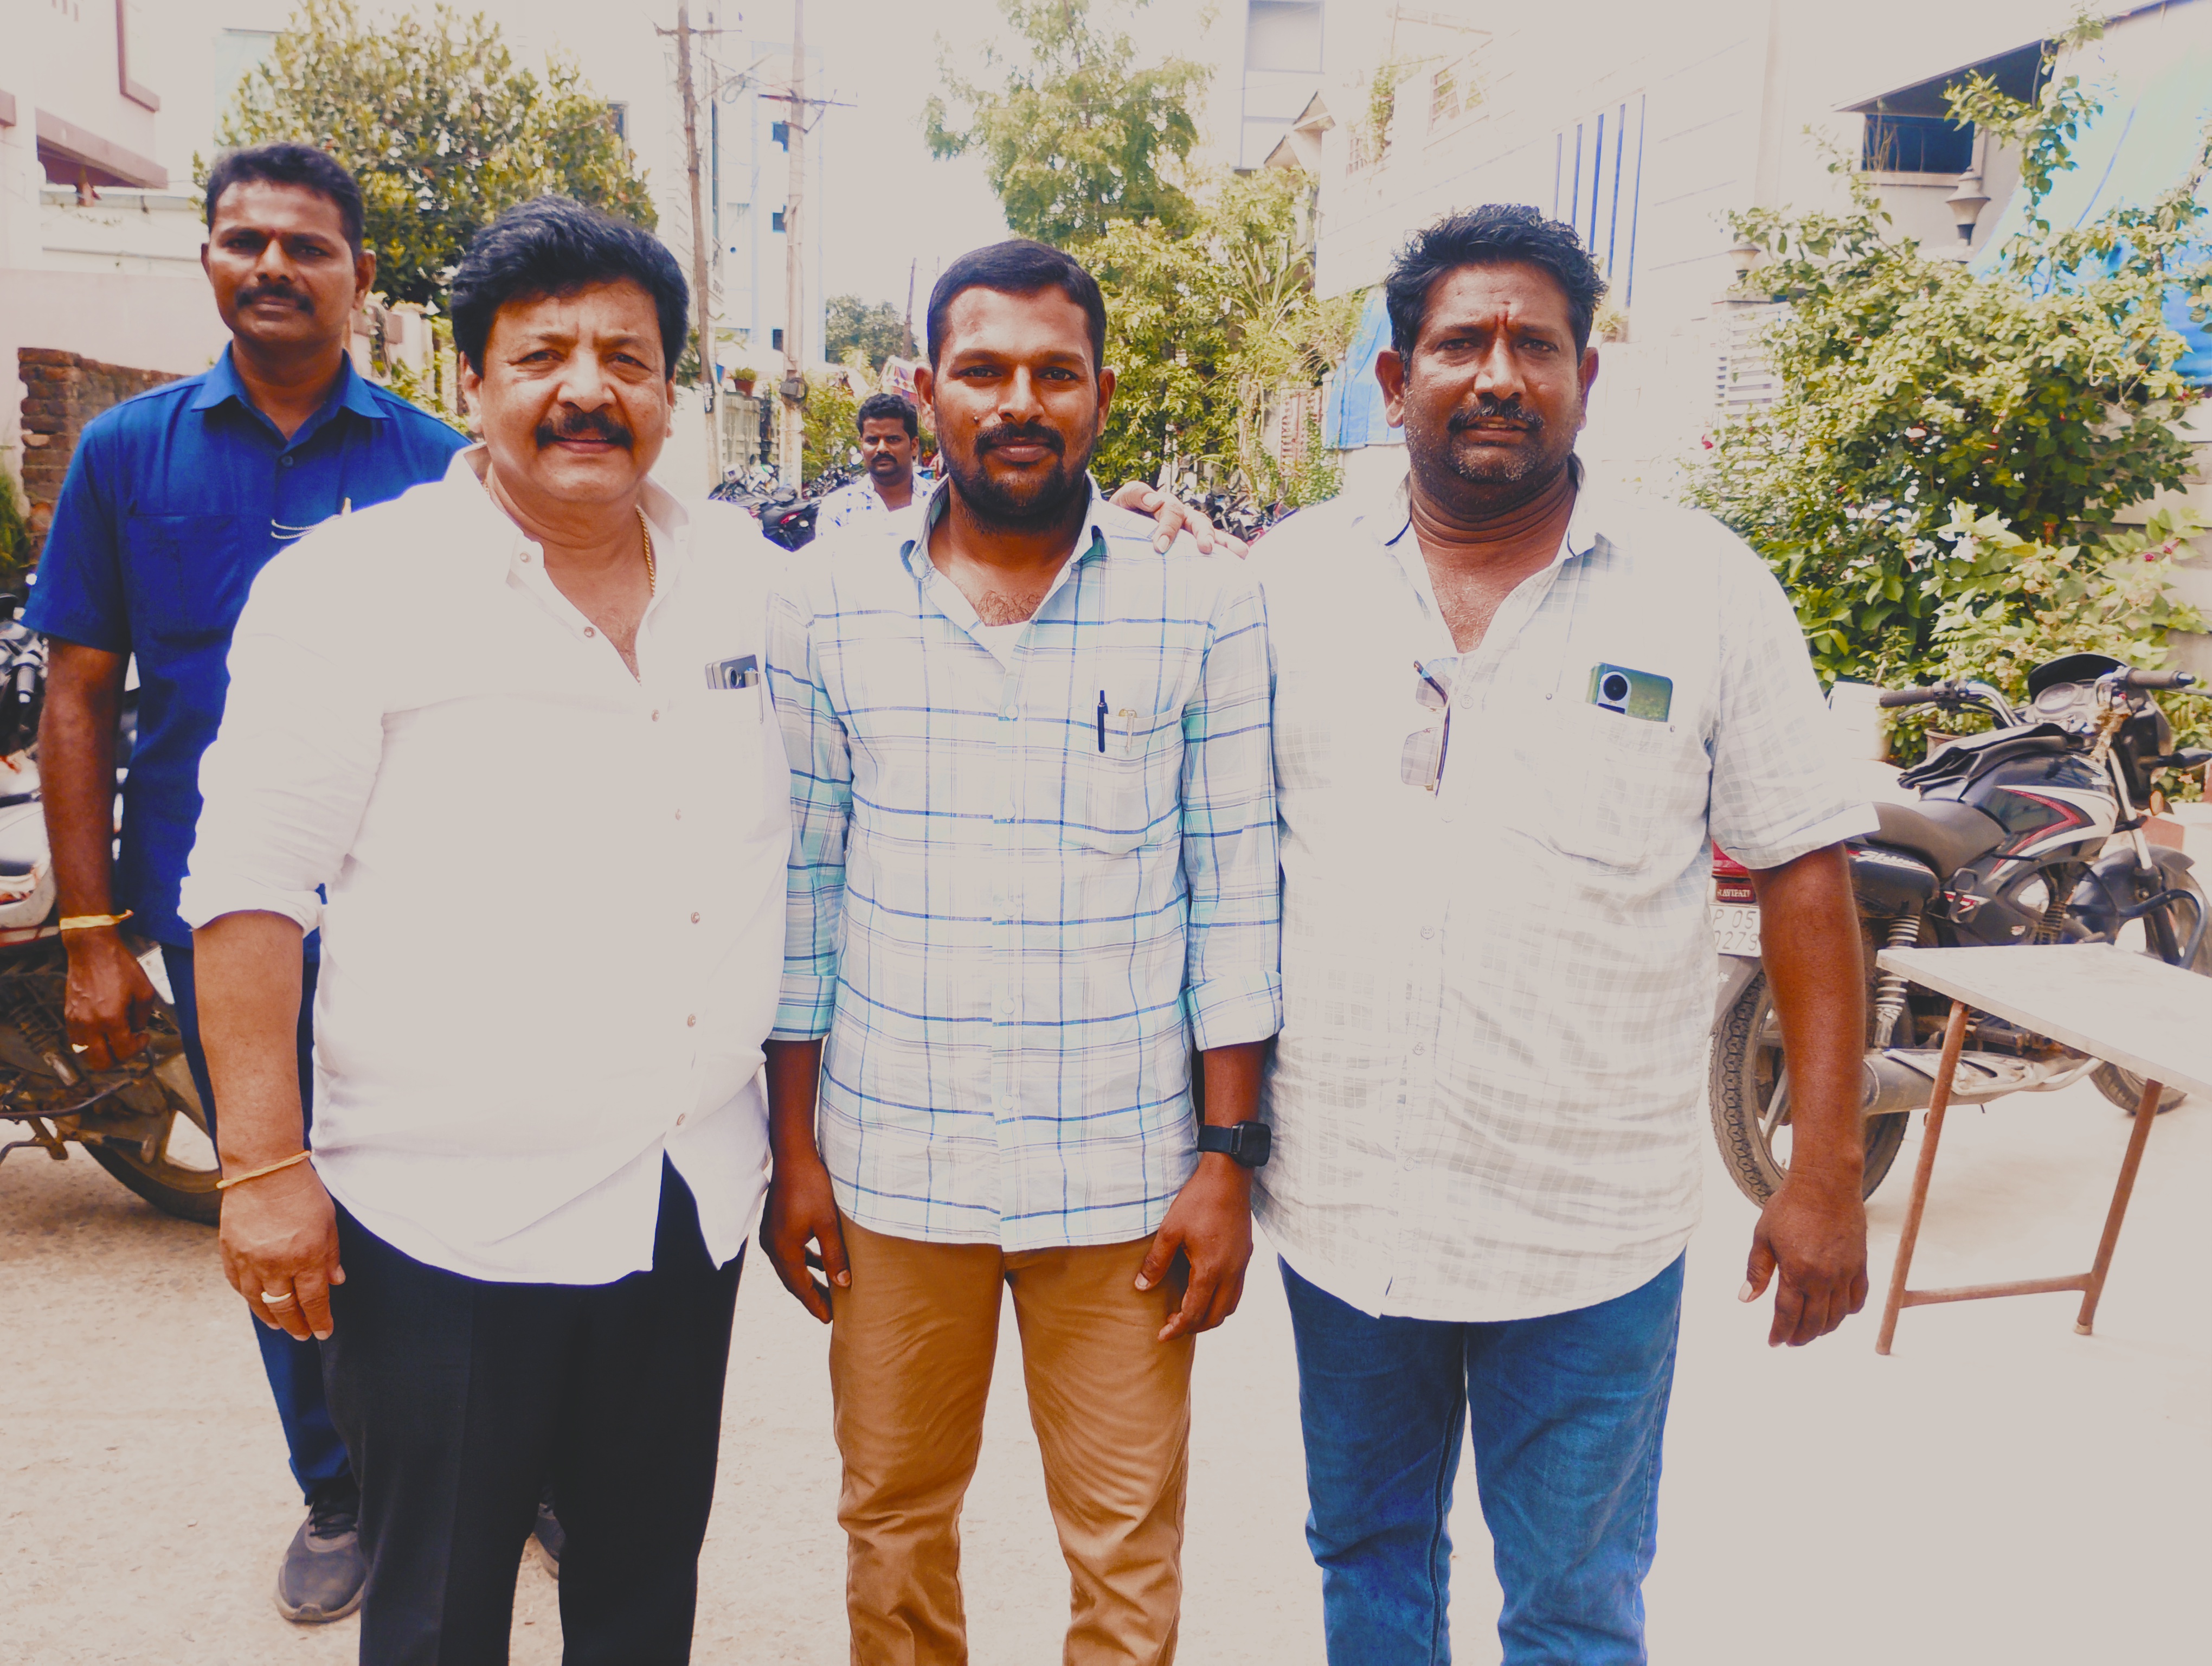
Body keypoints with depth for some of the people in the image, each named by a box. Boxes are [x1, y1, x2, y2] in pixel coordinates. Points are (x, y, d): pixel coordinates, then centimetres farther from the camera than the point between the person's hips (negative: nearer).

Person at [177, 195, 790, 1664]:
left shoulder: (746, 577, 6)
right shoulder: (354, 587, -8)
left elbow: (801, 836, 15)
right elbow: (254, 887, -9)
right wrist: (265, 1166, -12)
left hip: (697, 1196, 4)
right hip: (449, 1214, -4)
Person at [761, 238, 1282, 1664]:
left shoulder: (1206, 607, -3)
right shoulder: (831, 600, 1)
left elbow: (1236, 891, -1)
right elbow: (800, 882, 4)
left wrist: (1226, 1156, -4)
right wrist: (794, 1147, 4)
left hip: (1123, 1172, -1)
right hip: (888, 1162, 2)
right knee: (893, 1520, 19)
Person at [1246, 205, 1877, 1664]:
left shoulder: (1709, 590, -5)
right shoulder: (1293, 574, 0)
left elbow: (1806, 877, -3)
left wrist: (1827, 1170, -6)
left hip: (1589, 1230, -2)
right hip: (1339, 1201, 2)